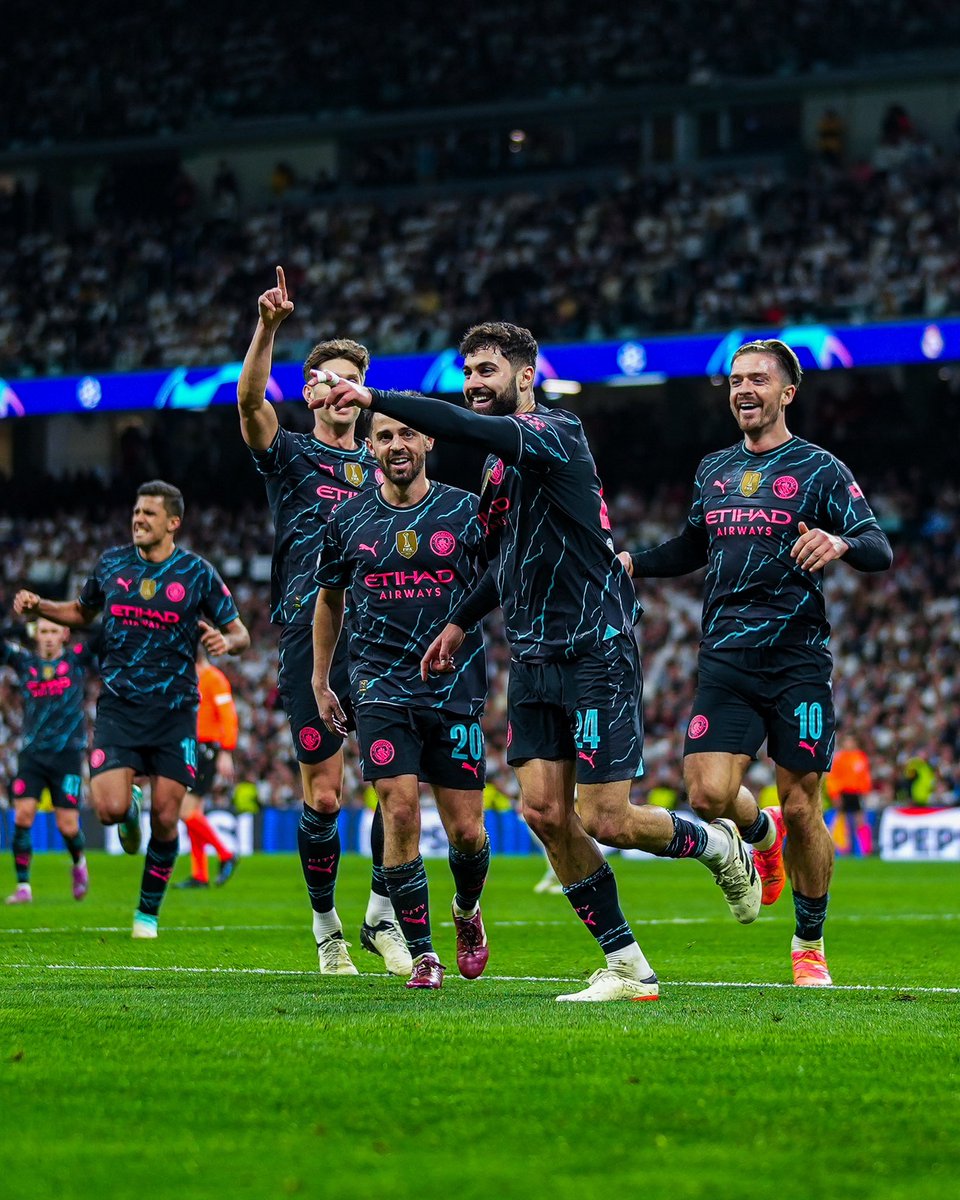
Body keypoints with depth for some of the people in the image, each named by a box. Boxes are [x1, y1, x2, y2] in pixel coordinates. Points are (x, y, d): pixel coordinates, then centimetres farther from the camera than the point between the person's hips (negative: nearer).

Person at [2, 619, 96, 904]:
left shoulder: (77, 658, 3)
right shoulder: (24, 661, 6)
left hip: (67, 752, -1)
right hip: (32, 752, 1)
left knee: (68, 826, -3)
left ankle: (79, 862, 30)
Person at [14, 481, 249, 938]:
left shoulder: (198, 573, 0)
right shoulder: (111, 563, 6)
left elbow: (240, 633, 5)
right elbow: (81, 611, 23)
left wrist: (226, 641, -19)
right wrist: (38, 606, 5)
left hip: (174, 711, -1)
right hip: (118, 707, 1)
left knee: (165, 818, -4)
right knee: (111, 808, -16)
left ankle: (148, 912, 15)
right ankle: (130, 806, 23)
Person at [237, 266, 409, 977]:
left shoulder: (380, 466, 21)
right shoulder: (291, 455, 10)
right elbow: (251, 402, -11)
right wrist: (268, 328, -26)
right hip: (311, 632, -3)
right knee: (322, 797, -4)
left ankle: (382, 911, 3)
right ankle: (327, 925, 13)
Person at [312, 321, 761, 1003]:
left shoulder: (551, 432, -12)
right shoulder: (502, 462, 16)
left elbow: (469, 429, -32)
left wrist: (374, 399, -36)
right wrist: (461, 622, 28)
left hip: (596, 648, -9)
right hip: (535, 657, 9)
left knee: (606, 820, -9)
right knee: (544, 811, -2)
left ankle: (718, 845, 21)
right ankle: (628, 969, 5)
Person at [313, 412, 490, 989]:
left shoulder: (465, 511, 0)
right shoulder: (349, 520, 6)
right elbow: (329, 599, 19)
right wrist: (320, 683, 18)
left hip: (457, 687, 0)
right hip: (382, 687, 1)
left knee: (466, 831, 0)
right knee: (400, 811, -13)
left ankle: (467, 913, 32)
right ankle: (421, 951, -2)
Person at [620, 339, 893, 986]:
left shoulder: (819, 469, 0)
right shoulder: (714, 470, 15)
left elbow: (881, 549, -9)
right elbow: (693, 548, 31)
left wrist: (840, 544, -30)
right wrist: (633, 562, 16)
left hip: (798, 660, -4)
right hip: (726, 660, 4)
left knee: (801, 806, -2)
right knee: (710, 795, -11)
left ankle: (810, 945, 15)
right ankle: (761, 834, 26)